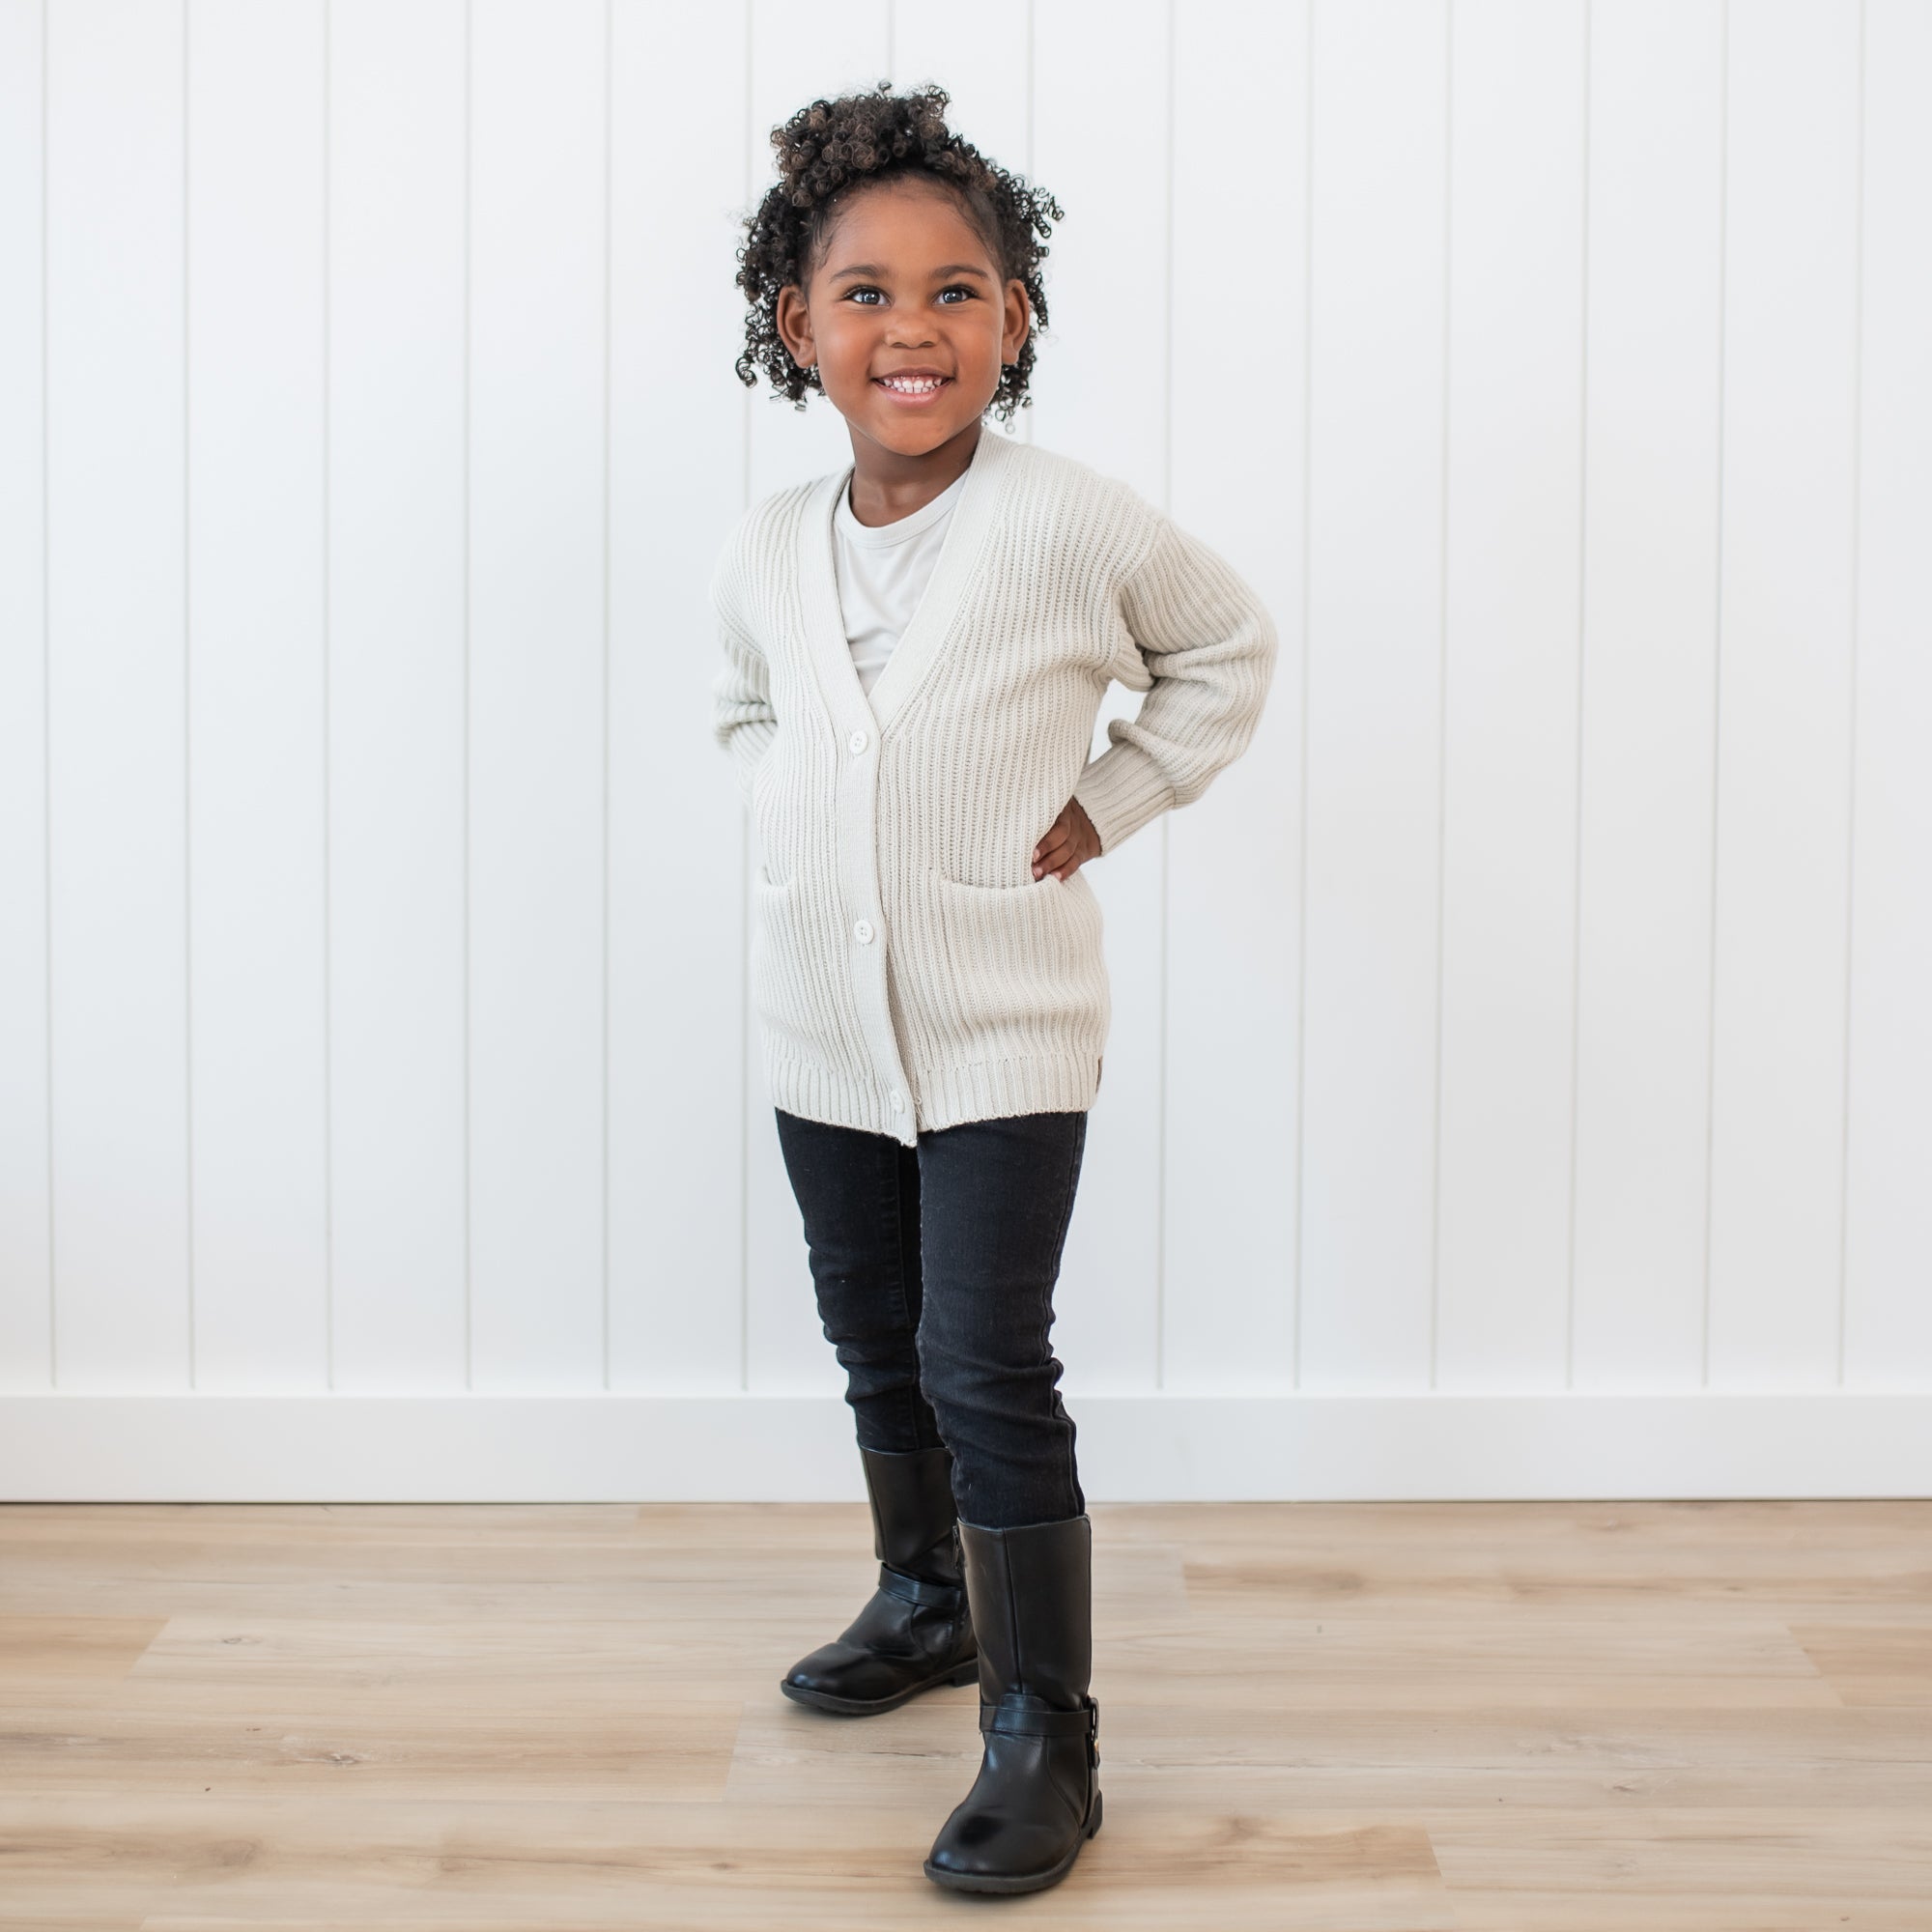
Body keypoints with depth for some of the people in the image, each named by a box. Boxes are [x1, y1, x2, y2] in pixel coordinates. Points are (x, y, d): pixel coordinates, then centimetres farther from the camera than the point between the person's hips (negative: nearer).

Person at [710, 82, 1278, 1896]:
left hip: (1002, 1028, -5)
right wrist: (800, 820, 5)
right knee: (877, 1342, 19)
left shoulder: (1071, 524, -13)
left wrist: (1105, 803, -3)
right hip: (821, 1020, 5)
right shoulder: (763, 552, 0)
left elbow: (1226, 649, 5)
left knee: (988, 1368, -7)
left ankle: (1045, 1735, 3)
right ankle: (928, 1601, 42)